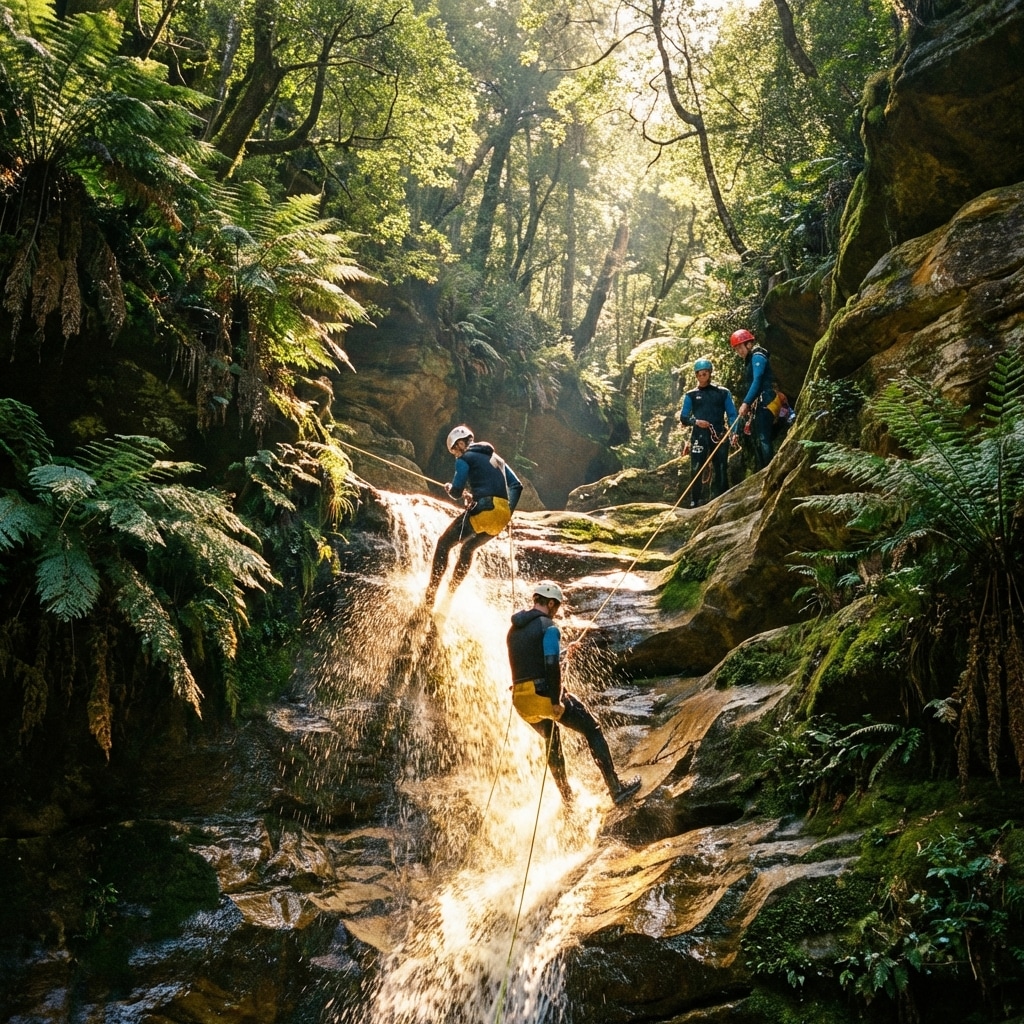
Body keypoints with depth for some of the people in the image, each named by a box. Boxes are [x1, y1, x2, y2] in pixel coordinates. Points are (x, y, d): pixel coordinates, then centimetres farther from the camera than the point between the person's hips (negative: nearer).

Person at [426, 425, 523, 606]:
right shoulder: (497, 459, 26)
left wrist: (449, 488, 19)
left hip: (484, 510, -7)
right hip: (503, 515, 8)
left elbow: (456, 492, -3)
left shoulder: (465, 459, 4)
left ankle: (431, 593, -4)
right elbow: (517, 486, 21)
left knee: (443, 544, 4)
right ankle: (451, 592, 26)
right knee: (468, 548, 28)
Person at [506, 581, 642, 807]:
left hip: (520, 699, 8)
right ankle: (616, 788, 7)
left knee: (552, 742, 29)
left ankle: (567, 798, 35)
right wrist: (556, 700, -18)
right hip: (544, 695, -8)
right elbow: (552, 665, -21)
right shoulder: (548, 627, -10)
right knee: (592, 730, 8)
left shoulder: (514, 629, 15)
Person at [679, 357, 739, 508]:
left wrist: (734, 432, -10)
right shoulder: (691, 395, 11)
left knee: (721, 470, 1)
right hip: (699, 436, -1)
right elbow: (683, 417, 8)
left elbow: (732, 414, 7)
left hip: (719, 436, 1)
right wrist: (695, 421, -13)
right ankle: (695, 503, -7)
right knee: (696, 470, -10)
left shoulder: (723, 393, 12)